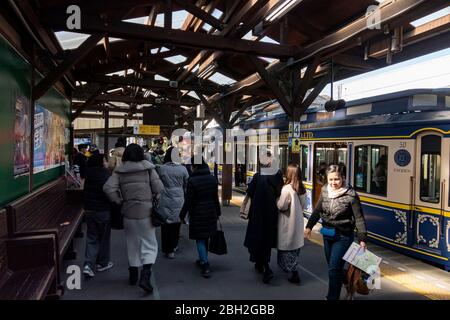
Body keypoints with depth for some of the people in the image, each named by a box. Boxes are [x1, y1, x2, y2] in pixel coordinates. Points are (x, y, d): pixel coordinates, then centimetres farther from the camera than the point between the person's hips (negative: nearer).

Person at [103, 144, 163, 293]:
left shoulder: (119, 171, 0)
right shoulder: (148, 168, -6)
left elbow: (108, 188, -11)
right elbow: (159, 188, -9)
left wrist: (119, 201, 1)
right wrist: (152, 199, 9)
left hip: (128, 212, 3)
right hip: (145, 212, -3)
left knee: (132, 244, 19)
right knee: (150, 245, 6)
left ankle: (133, 275, 31)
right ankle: (145, 277, -8)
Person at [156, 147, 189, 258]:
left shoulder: (160, 168, -10)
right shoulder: (182, 169, -5)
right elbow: (186, 185, 5)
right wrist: (184, 196, 20)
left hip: (165, 201, -2)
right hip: (178, 200, 2)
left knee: (166, 224, 6)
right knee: (176, 224, 16)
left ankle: (169, 250, 10)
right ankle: (174, 245, 32)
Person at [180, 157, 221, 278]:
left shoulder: (192, 180, -15)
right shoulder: (212, 179, 3)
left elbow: (188, 201, -13)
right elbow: (216, 198, 8)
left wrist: (182, 215, -3)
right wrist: (217, 213, 17)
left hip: (197, 213, -6)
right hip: (211, 212, 6)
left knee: (200, 239, 1)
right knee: (205, 237, 19)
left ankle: (205, 266, -5)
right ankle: (202, 260, 34)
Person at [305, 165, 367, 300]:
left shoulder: (350, 195, -16)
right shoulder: (325, 191, -1)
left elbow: (359, 218, -13)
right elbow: (317, 210, 10)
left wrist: (362, 239, -16)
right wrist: (309, 226, 9)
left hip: (342, 237, -5)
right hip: (327, 235, 6)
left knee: (334, 269, -5)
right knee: (332, 267, 15)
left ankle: (332, 297, 10)